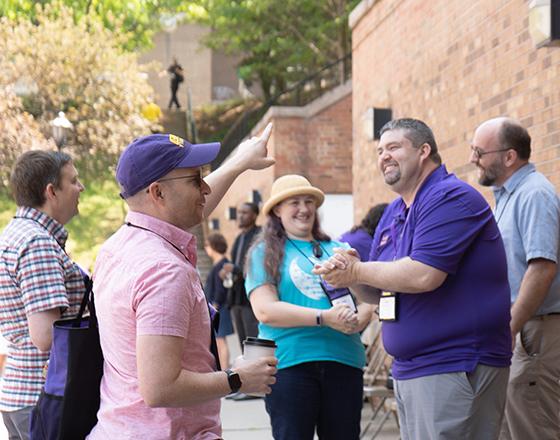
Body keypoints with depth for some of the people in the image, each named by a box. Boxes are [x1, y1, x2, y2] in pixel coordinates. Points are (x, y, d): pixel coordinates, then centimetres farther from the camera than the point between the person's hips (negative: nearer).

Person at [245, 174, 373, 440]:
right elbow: (265, 311, -8)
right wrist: (324, 318, -17)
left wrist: (355, 322, -11)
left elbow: (366, 303, 14)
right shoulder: (265, 253, 5)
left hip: (344, 361, 4)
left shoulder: (339, 250, 17)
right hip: (288, 364, -3)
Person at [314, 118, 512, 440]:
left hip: (454, 368, -9)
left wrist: (357, 271, -11)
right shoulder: (393, 213, 17)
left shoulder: (451, 198, -13)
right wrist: (352, 275, -4)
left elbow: (423, 276, -25)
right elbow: (378, 291, 19)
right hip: (408, 369, 9)